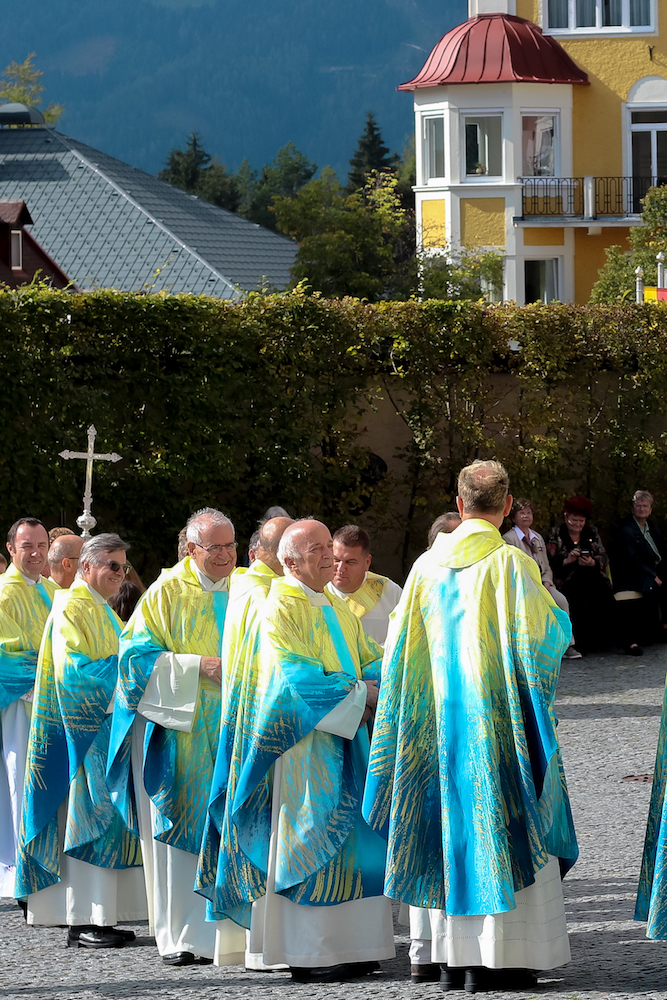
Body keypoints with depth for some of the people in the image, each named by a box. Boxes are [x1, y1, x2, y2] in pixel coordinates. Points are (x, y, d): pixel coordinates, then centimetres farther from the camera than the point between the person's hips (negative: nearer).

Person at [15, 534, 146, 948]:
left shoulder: (102, 612, 19)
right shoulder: (71, 609, -11)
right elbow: (74, 671, -19)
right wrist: (120, 665, -16)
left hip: (105, 726, 10)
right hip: (82, 729, -10)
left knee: (103, 818, 7)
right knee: (85, 819, -9)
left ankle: (100, 917, 9)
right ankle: (82, 922, -8)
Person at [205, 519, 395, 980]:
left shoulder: (336, 608, 17)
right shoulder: (280, 610, -9)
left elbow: (370, 660, 16)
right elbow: (297, 678, -19)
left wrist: (377, 688, -7)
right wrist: (359, 692, -15)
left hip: (347, 741, 8)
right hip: (304, 746, -8)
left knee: (352, 844, 6)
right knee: (308, 839, -7)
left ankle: (349, 945, 11)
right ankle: (306, 954, -5)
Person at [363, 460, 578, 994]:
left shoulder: (428, 566, 4)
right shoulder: (511, 564, -11)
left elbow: (402, 649, 9)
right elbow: (549, 635, -10)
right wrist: (551, 599, 11)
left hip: (439, 715, 5)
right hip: (499, 718, -5)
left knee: (450, 826, 10)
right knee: (499, 824, -2)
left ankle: (446, 954, 9)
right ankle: (493, 959, -6)